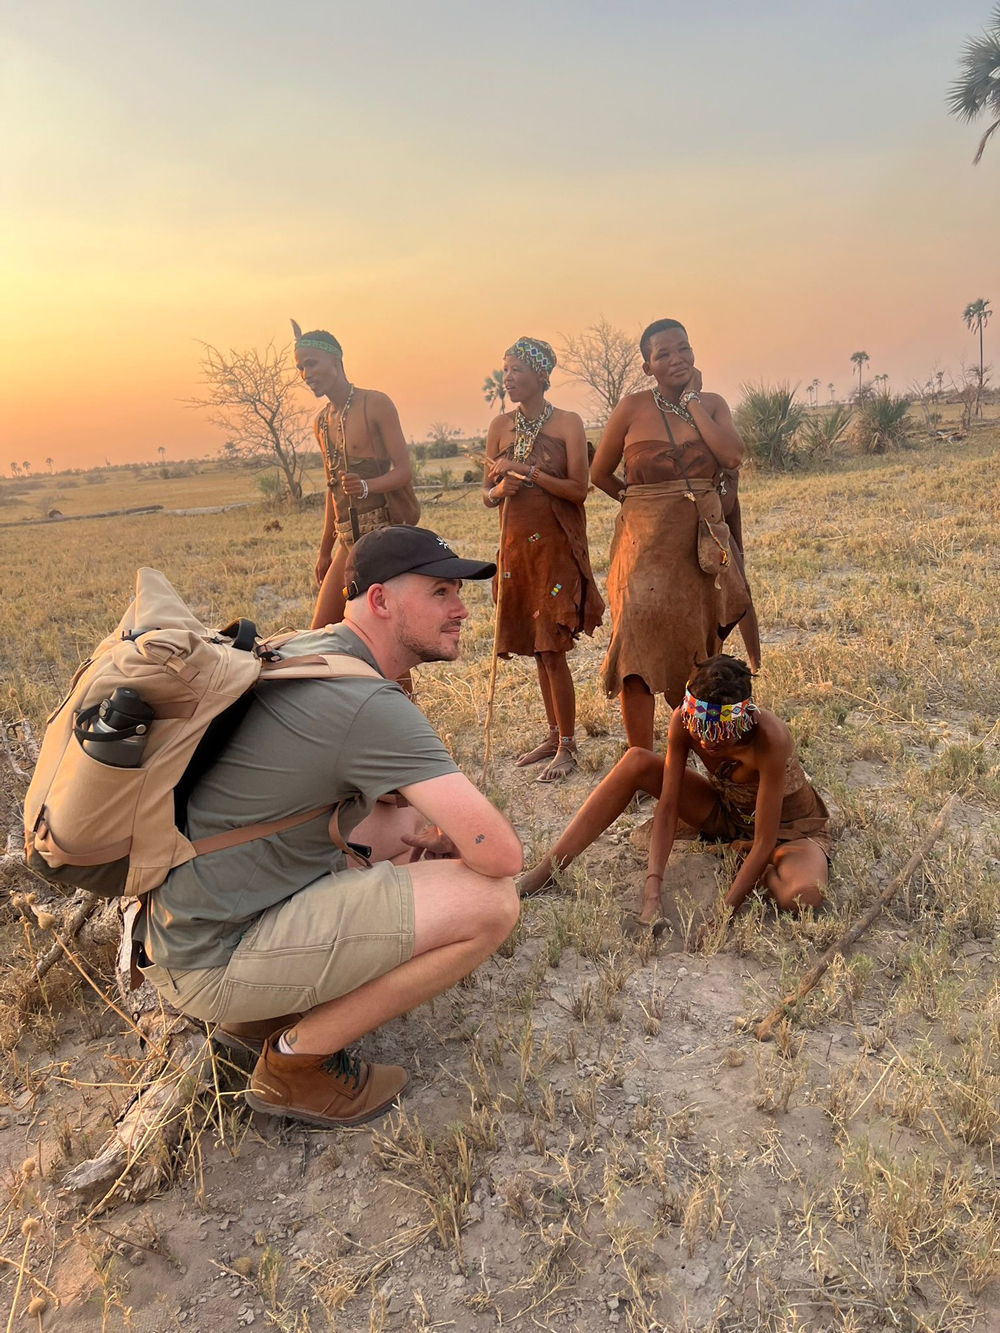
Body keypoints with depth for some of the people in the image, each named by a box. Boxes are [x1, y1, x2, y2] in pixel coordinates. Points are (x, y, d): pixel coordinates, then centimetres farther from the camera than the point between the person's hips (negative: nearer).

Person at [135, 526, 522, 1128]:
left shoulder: (305, 650, 6)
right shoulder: (371, 704, -23)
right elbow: (500, 853, -23)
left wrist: (426, 827, 8)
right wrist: (449, 834, 0)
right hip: (212, 960, -9)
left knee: (405, 822, 19)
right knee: (493, 900, -16)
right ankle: (297, 1061, 0)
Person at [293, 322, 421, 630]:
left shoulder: (375, 404, -4)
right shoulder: (321, 422, 17)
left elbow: (404, 471, -9)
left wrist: (366, 486, -29)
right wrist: (325, 550, 24)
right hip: (348, 542, 7)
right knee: (320, 633, 3)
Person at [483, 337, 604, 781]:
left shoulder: (567, 423, -5)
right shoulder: (501, 425, 9)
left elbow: (579, 490, -11)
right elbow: (487, 493, 11)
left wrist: (527, 470, -15)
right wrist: (499, 490, -11)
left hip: (555, 545, -5)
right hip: (516, 545, 5)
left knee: (552, 649, -7)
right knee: (536, 649, 11)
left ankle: (567, 748, 4)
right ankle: (553, 735, 23)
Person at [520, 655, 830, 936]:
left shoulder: (768, 737, -36)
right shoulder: (684, 720, -24)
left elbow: (765, 843, -33)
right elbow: (667, 807, -23)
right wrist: (653, 884, -34)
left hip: (789, 827, -4)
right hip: (728, 813, 4)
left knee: (801, 897, -39)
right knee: (636, 762, -18)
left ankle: (742, 858, -4)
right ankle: (545, 871, -17)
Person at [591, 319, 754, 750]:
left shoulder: (712, 404, 7)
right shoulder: (633, 408, -2)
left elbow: (732, 455, -12)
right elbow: (600, 473, 6)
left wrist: (692, 400, -6)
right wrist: (639, 500, 10)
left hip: (704, 543, 4)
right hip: (648, 543, -3)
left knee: (697, 651, 14)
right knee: (641, 650, -9)